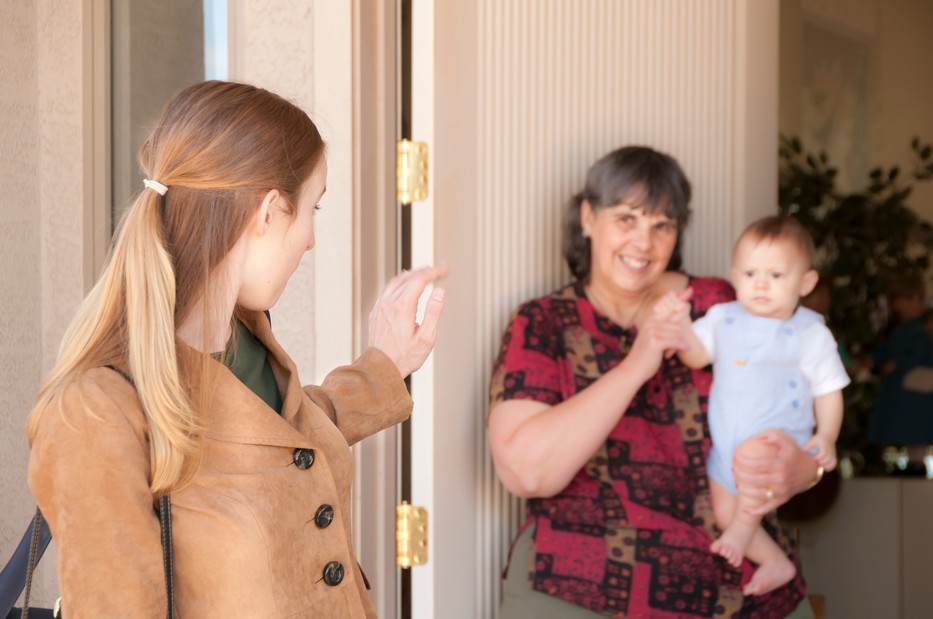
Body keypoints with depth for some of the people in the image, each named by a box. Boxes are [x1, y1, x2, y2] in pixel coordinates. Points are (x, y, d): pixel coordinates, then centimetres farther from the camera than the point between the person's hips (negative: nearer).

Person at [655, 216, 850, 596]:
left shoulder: (811, 335, -5)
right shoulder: (724, 318, 5)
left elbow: (828, 391, -1)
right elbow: (696, 355, -1)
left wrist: (826, 437, -16)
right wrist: (680, 323, -20)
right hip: (726, 445, 5)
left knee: (754, 450, -36)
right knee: (723, 514, 5)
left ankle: (745, 529, -16)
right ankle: (776, 563, 28)